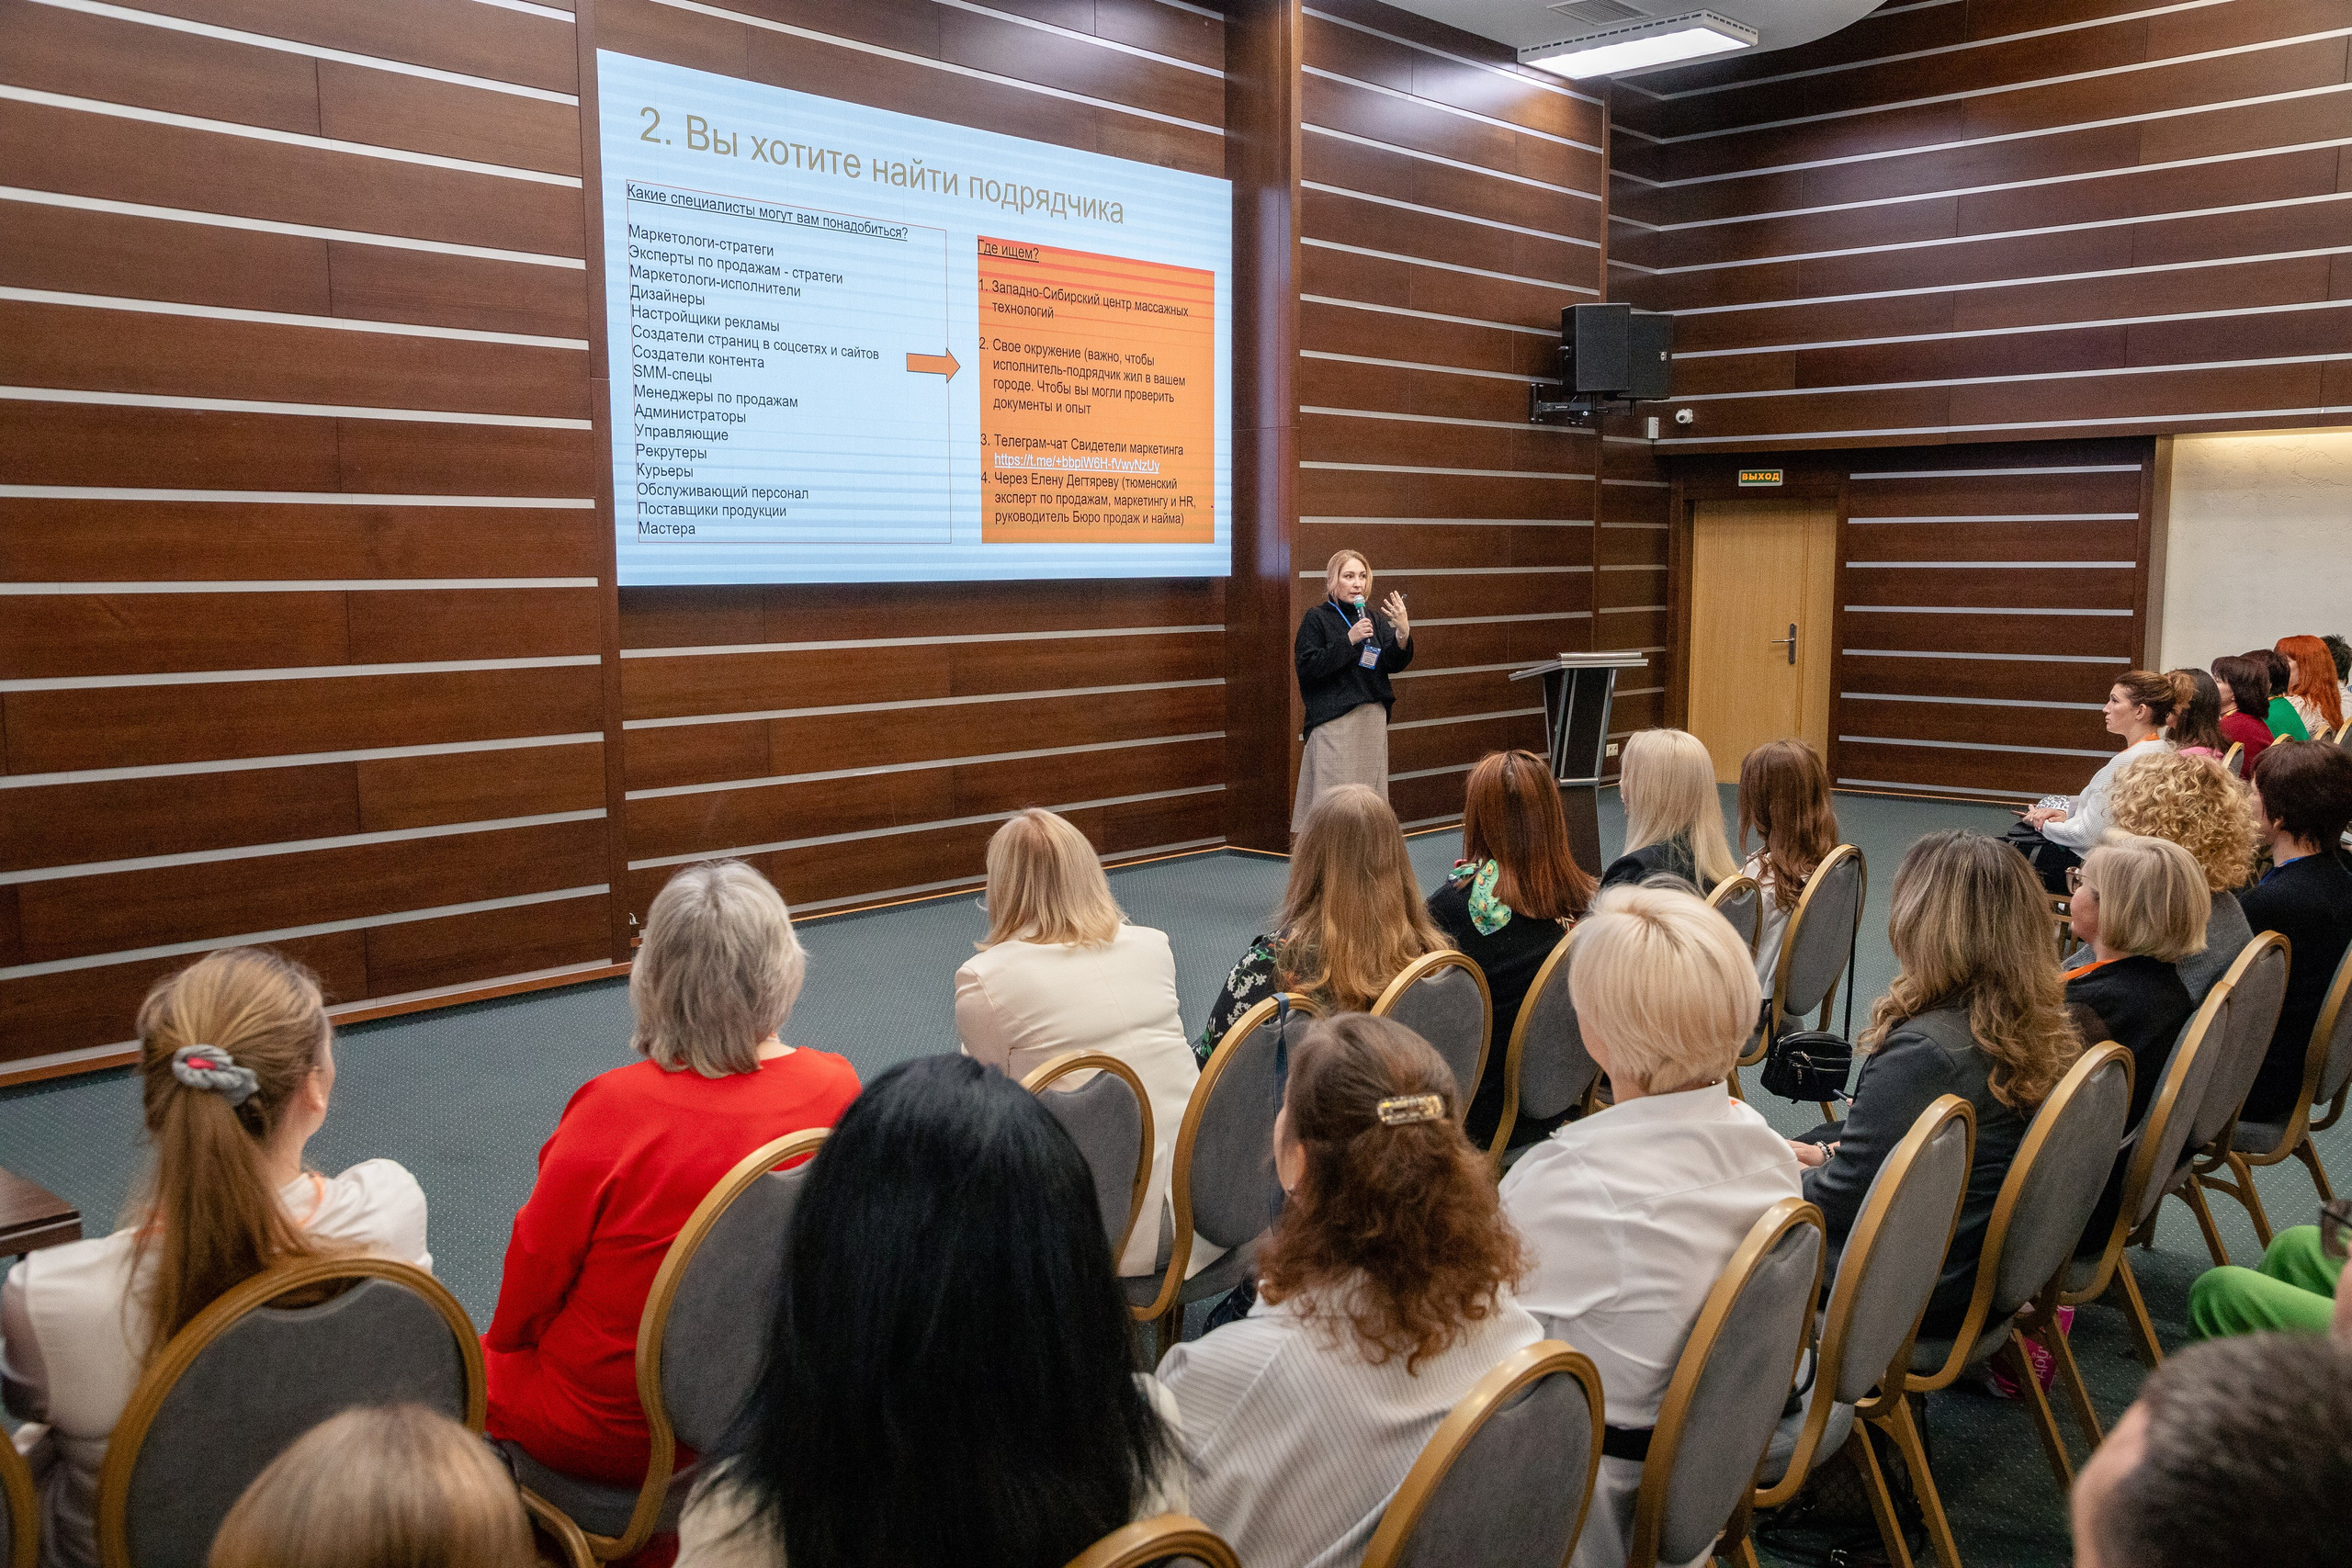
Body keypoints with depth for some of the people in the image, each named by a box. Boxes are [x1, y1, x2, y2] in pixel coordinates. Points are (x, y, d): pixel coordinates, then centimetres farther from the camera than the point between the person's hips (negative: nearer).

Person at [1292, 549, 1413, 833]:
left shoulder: (1374, 620, 11)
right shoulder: (1317, 619, -2)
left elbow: (1394, 665, 4)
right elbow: (1307, 668, -12)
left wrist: (1403, 632, -15)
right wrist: (1349, 640, -17)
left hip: (1373, 718, 5)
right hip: (1334, 720, -5)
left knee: (1370, 792, 7)